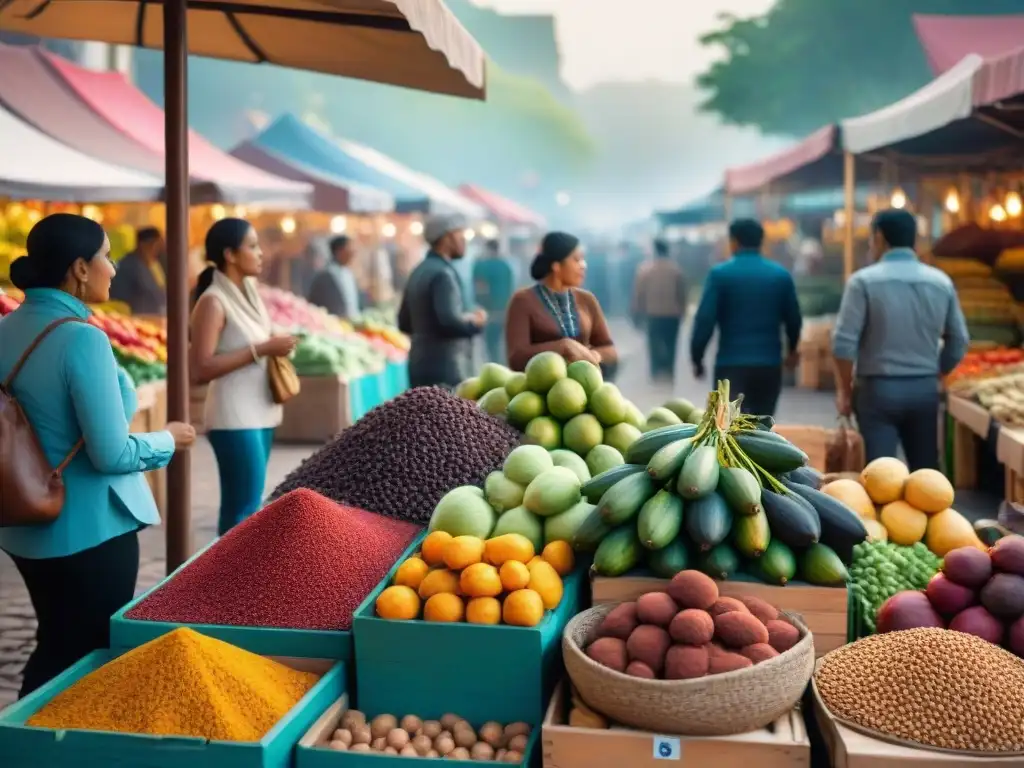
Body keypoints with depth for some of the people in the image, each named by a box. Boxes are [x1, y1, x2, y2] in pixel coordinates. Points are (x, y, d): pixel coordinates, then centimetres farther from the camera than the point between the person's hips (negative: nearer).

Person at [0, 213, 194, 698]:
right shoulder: (82, 338, -21)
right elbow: (111, 454, -22)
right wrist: (168, 440, -4)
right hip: (89, 529, -8)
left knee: (55, 649, 23)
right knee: (91, 657, 9)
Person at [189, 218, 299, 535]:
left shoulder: (250, 292, 12)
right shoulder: (214, 301, -12)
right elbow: (199, 369, -19)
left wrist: (275, 348, 5)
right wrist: (261, 350, -19)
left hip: (260, 413, 8)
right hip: (235, 418, -8)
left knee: (242, 504, 10)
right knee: (245, 508, -7)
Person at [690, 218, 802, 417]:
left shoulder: (720, 274, -5)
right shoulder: (781, 275, 7)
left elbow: (705, 320, -9)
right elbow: (794, 319, 14)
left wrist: (697, 358, 3)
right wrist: (792, 349, 33)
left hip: (731, 364, -4)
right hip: (770, 364, 4)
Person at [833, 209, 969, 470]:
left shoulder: (864, 280, -9)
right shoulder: (941, 282, 5)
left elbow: (844, 342, -12)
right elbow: (959, 342, 8)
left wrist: (844, 389, -1)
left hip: (878, 389, -4)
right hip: (925, 389, 4)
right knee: (926, 471, 13)